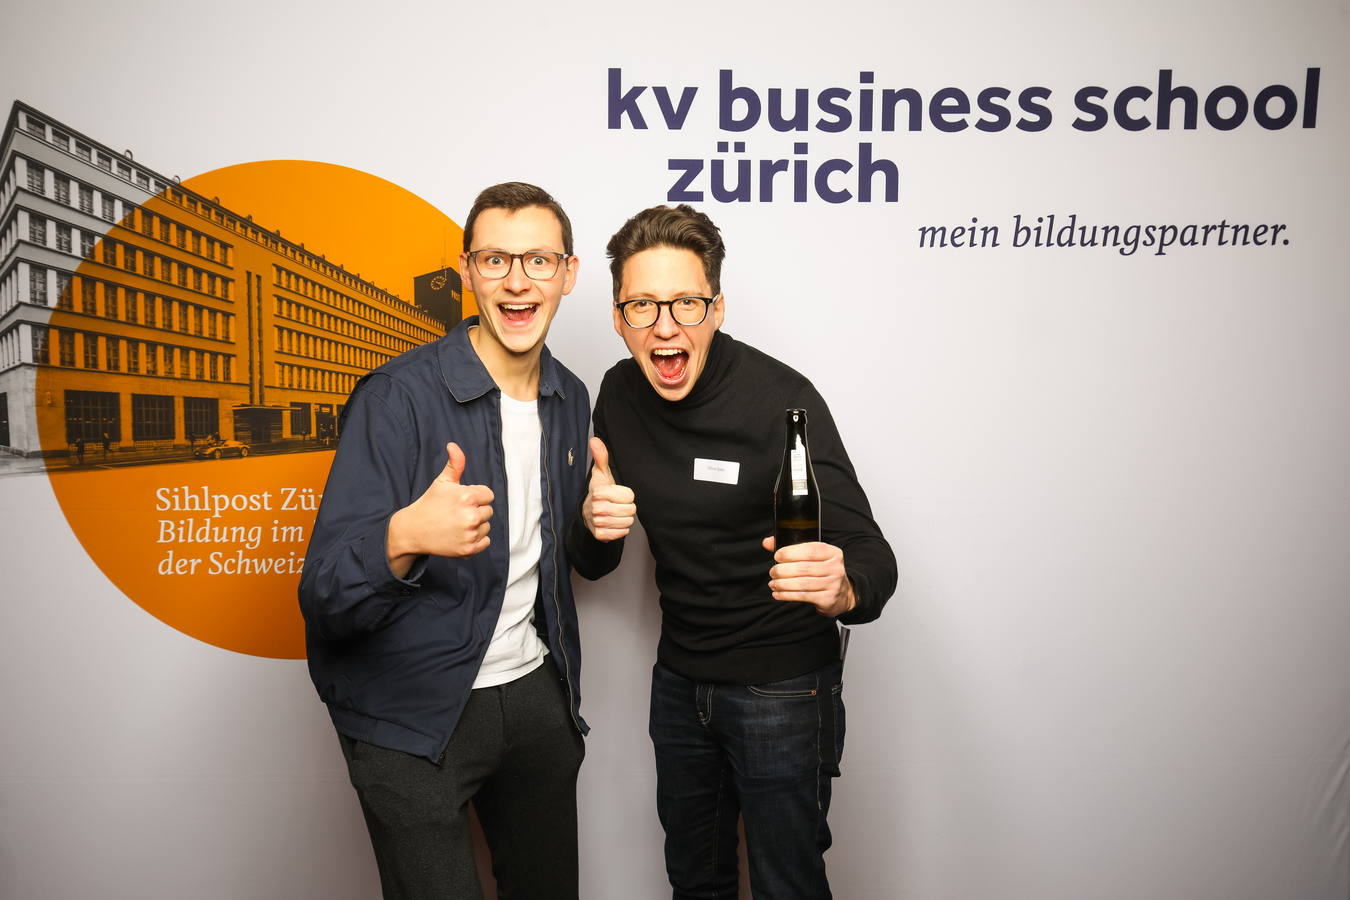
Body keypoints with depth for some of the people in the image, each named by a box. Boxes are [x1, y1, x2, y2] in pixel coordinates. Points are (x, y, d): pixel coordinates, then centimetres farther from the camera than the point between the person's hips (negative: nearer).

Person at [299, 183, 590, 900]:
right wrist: (405, 537, -42)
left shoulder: (570, 399, 3)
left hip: (534, 693, 6)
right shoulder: (398, 397, -18)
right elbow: (324, 600, -25)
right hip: (413, 717, -6)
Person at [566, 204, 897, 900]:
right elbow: (592, 564, 3)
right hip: (679, 679, 5)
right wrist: (593, 523, -21)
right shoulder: (619, 394, -5)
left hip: (783, 687, -5)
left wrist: (842, 588, -47)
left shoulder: (781, 399, -23)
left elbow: (872, 555, -24)